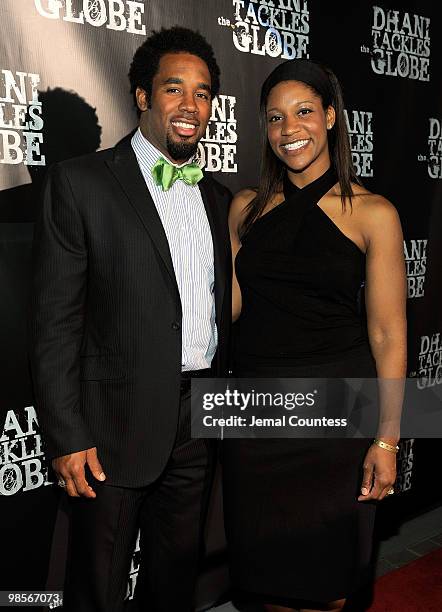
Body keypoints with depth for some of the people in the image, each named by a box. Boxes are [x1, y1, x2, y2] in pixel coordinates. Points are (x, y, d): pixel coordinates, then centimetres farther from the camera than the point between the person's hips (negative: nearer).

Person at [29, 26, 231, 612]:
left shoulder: (218, 196, 10)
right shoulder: (81, 182, -7)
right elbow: (55, 319, -11)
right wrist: (67, 437, -13)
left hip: (201, 422, 5)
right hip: (116, 424, -4)